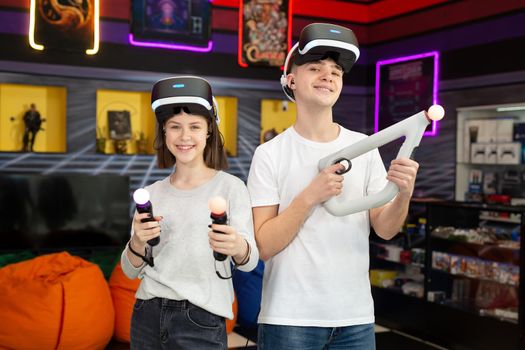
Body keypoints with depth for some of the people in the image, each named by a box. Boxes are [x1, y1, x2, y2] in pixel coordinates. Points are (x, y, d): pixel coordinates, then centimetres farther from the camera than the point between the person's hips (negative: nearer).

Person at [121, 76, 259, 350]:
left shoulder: (230, 187, -6)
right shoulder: (151, 194, 4)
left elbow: (250, 262, -15)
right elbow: (131, 271, 5)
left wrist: (237, 247, -37)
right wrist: (137, 242, -15)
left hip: (201, 321, -4)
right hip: (147, 317, 4)